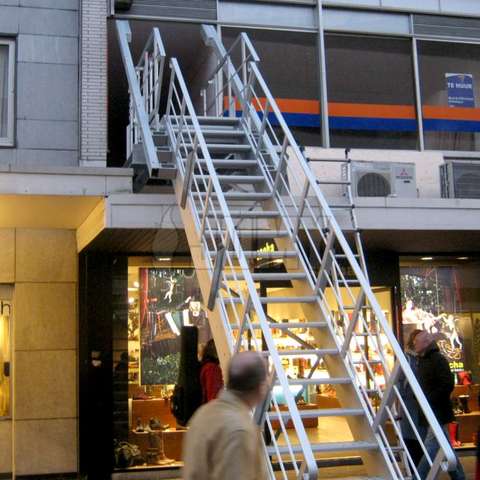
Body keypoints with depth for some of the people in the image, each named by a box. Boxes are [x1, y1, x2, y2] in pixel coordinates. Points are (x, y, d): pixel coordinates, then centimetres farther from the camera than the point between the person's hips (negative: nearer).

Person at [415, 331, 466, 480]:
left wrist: (429, 400, -19)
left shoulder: (438, 360, -14)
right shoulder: (423, 361, 15)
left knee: (431, 448, -10)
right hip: (430, 413, 10)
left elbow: (448, 385, -21)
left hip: (438, 413, -10)